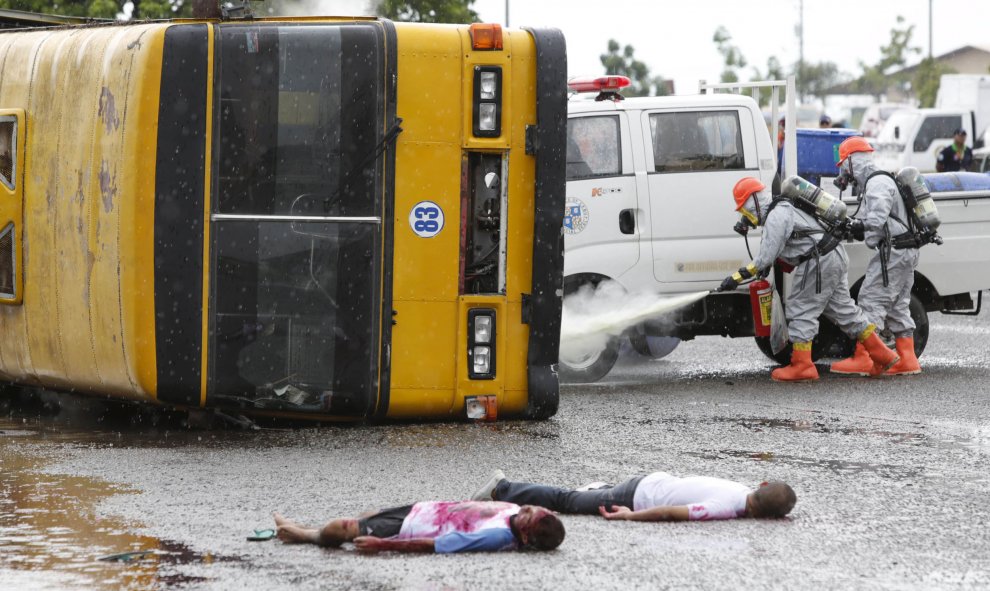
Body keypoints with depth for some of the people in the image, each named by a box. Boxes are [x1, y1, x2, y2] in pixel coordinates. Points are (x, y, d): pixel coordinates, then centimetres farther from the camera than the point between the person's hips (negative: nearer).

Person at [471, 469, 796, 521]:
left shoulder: (746, 492, -4)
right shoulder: (727, 507, -29)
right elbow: (669, 513, -29)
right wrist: (629, 517, -18)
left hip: (654, 482, 6)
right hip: (638, 498, -6)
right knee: (566, 501, 10)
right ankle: (502, 489, 21)